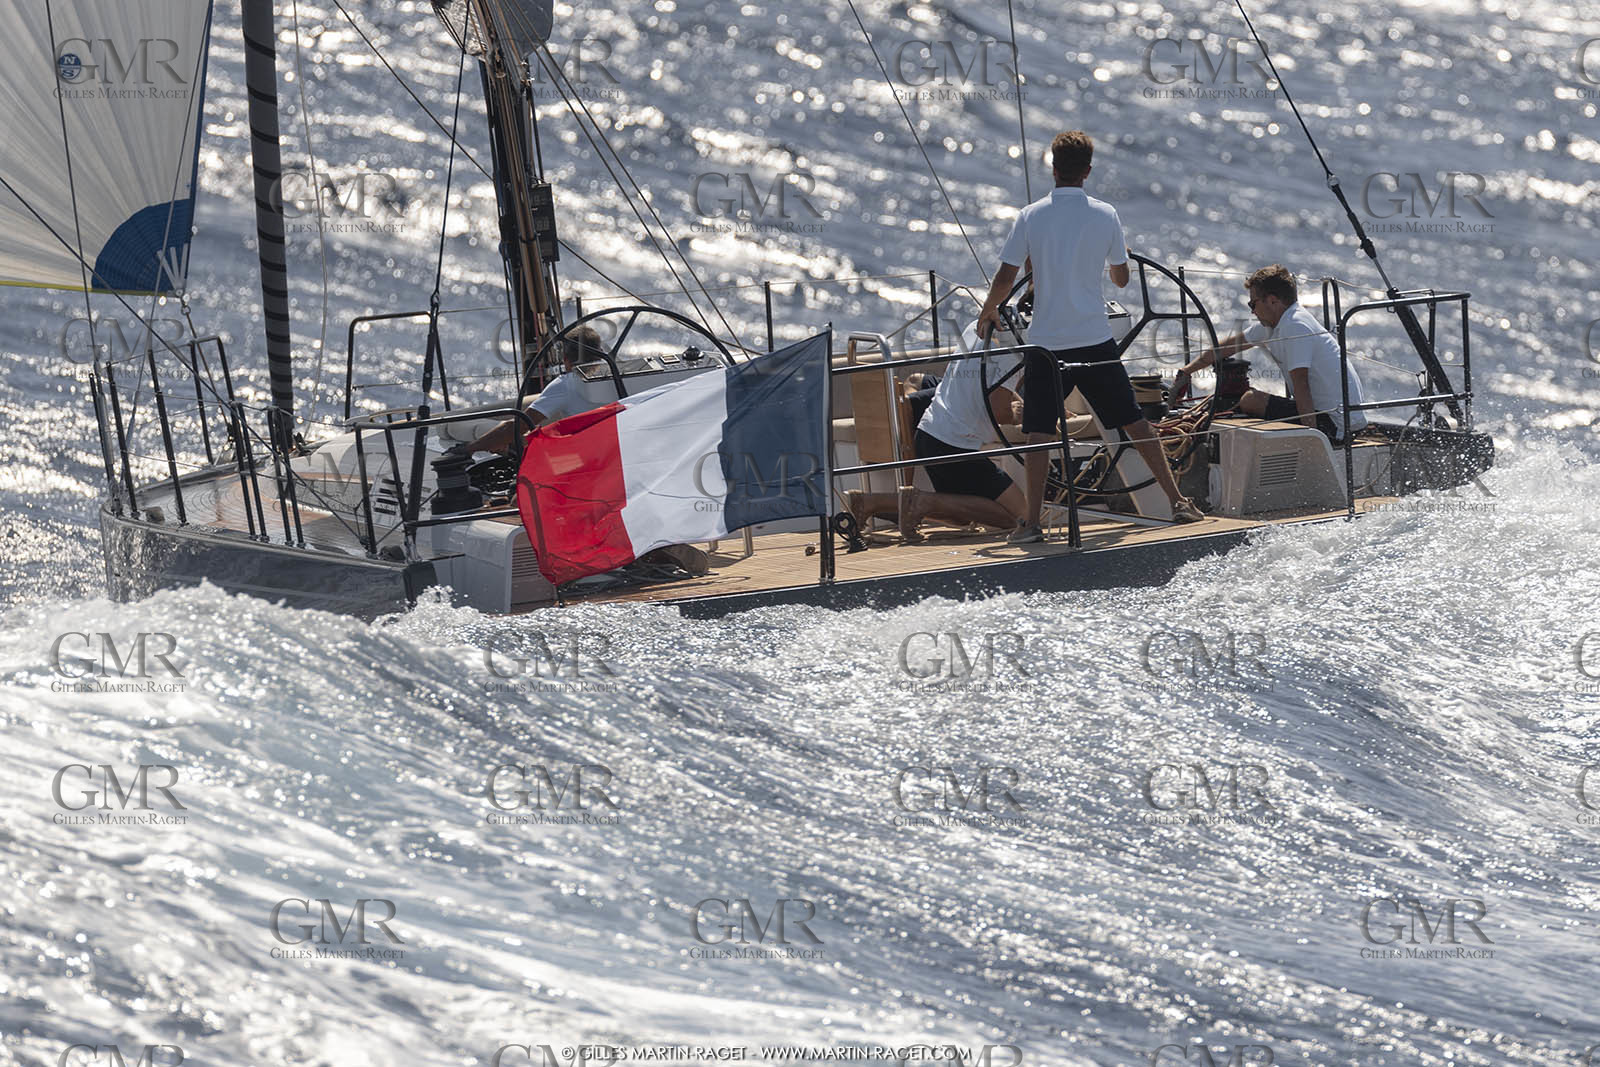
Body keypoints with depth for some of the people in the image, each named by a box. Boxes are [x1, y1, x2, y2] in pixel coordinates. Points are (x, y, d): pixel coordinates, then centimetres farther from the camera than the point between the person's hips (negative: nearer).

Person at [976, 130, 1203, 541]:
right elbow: (1121, 278, 9)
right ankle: (1178, 501, 10)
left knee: (1040, 432, 4)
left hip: (1047, 342, -1)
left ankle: (1032, 521, -1)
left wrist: (987, 313, 15)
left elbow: (1005, 278, -4)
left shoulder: (1031, 217, -5)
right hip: (1095, 338, 1)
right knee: (1134, 421, 9)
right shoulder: (1105, 215, -1)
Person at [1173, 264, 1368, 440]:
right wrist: (1186, 371, 29)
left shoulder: (1294, 326, -17)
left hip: (1333, 422, -10)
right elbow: (1230, 345, 24)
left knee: (1250, 400, -13)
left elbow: (1301, 385, -24)